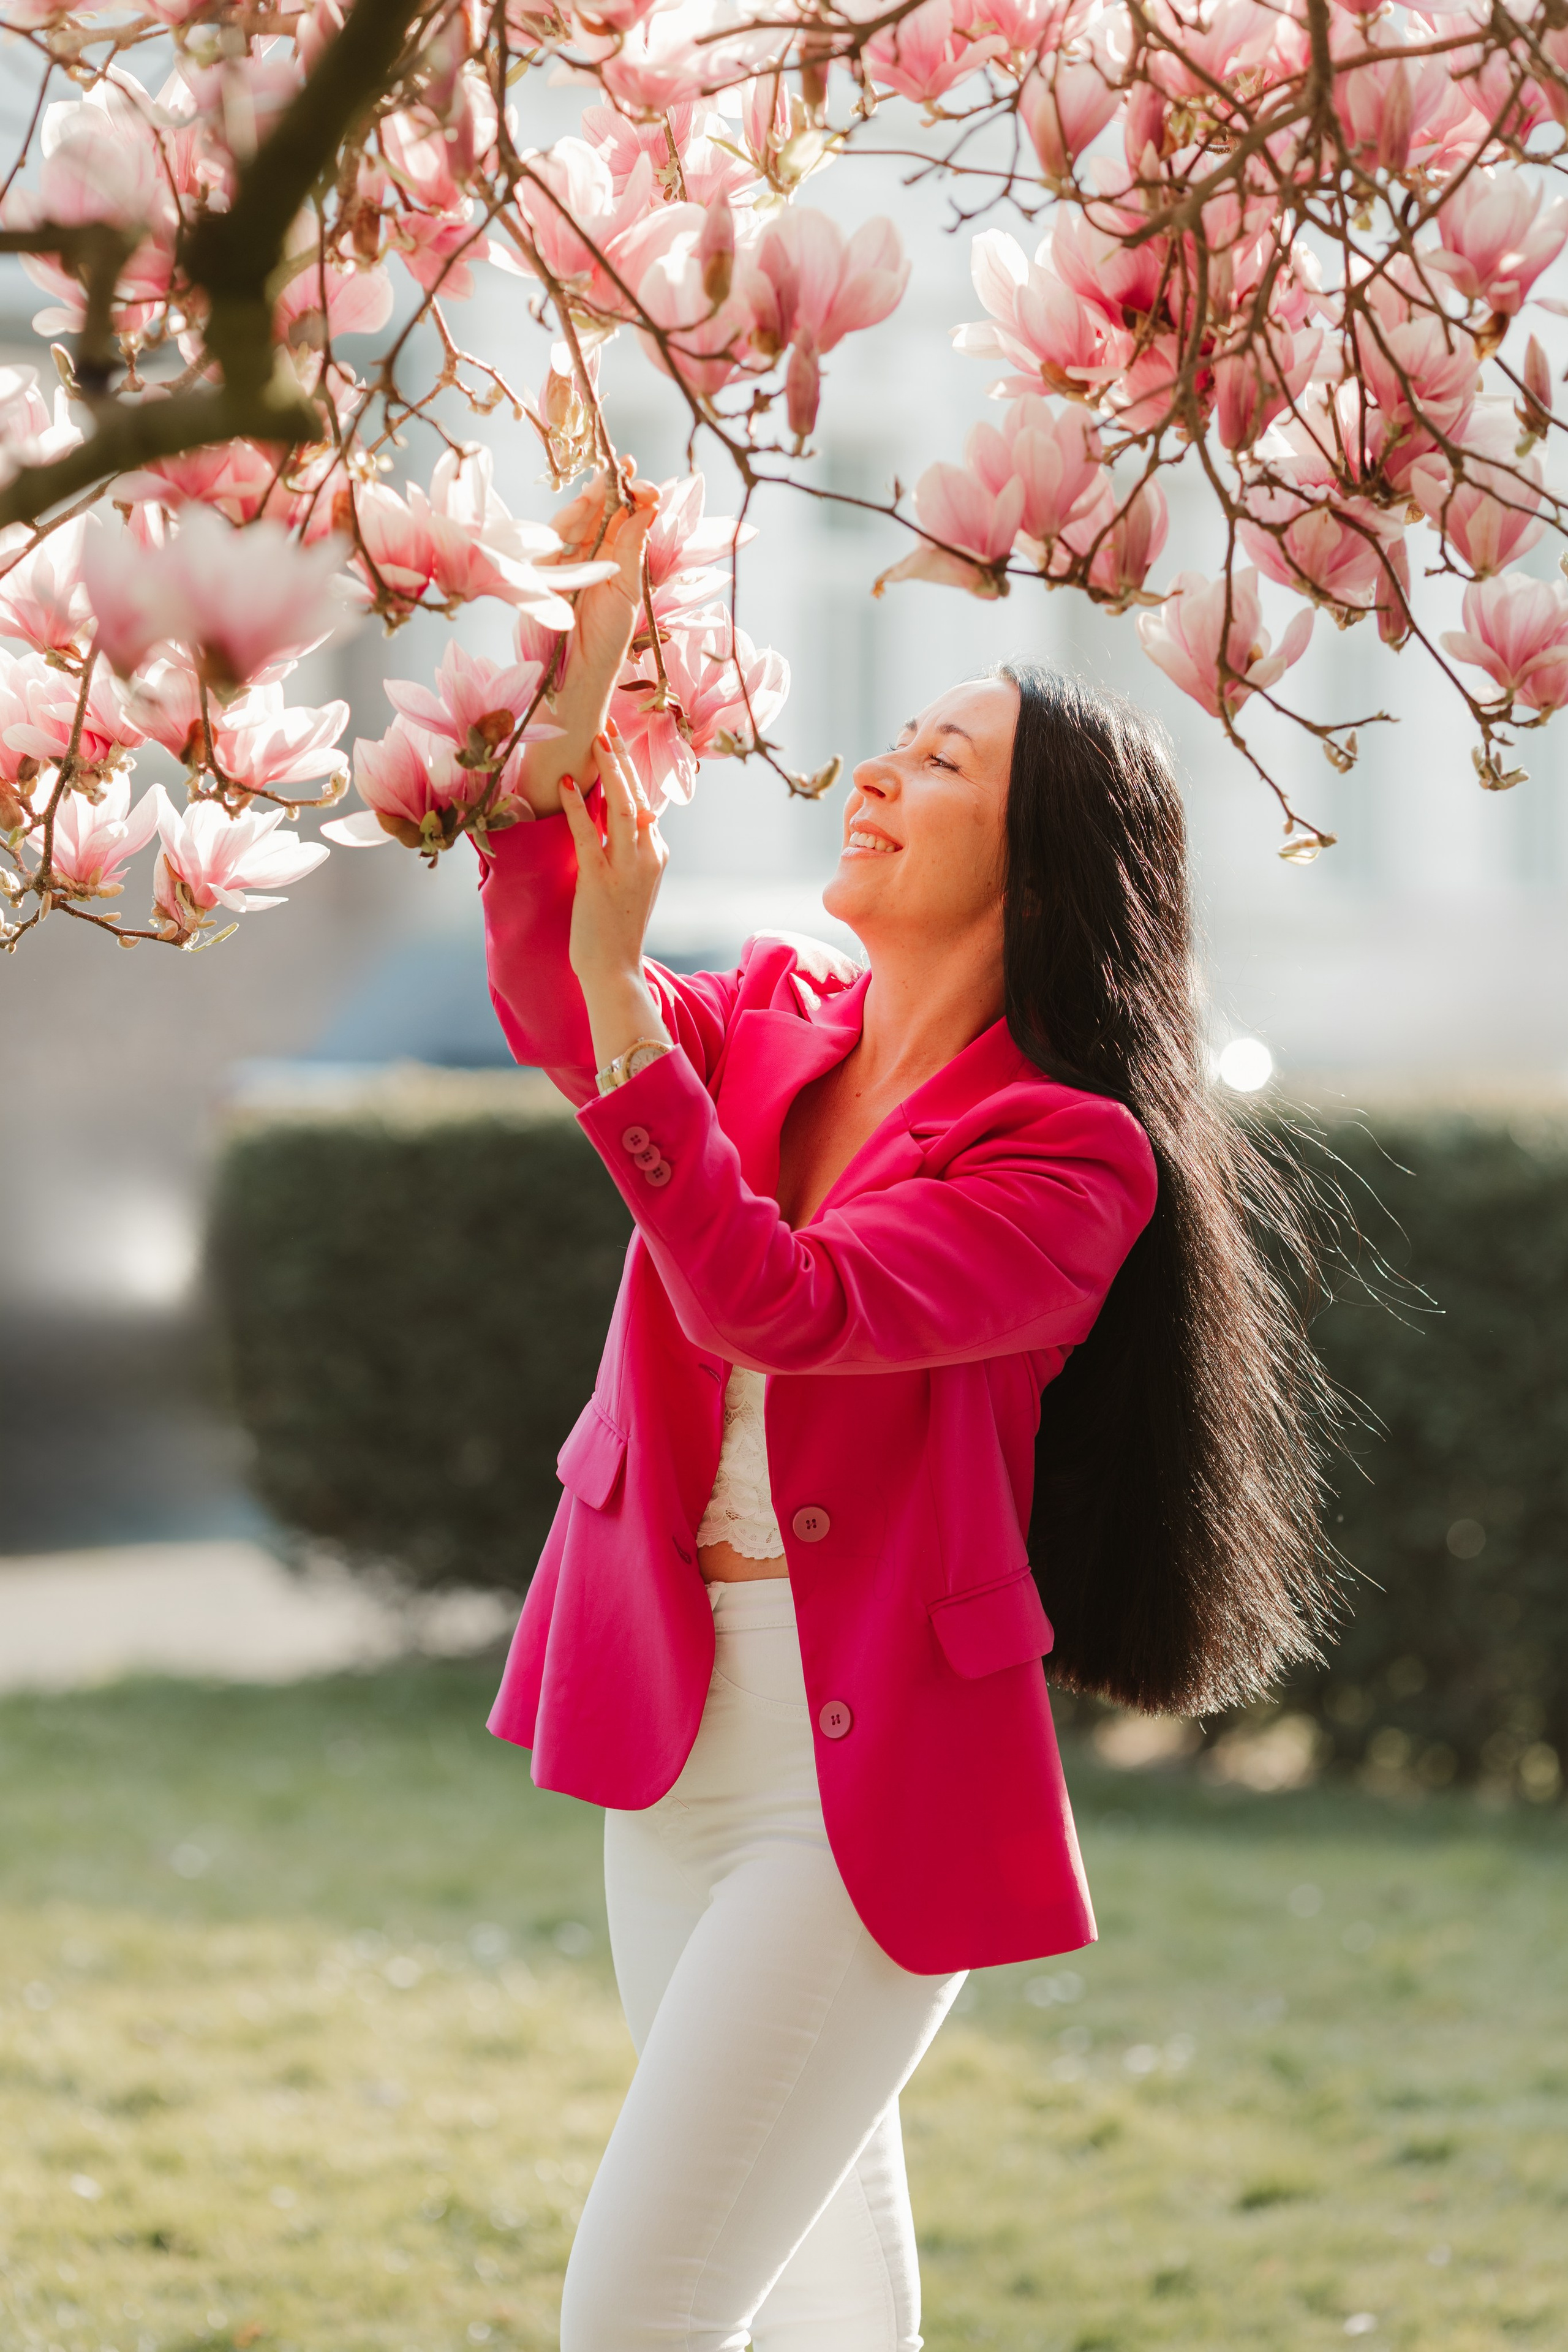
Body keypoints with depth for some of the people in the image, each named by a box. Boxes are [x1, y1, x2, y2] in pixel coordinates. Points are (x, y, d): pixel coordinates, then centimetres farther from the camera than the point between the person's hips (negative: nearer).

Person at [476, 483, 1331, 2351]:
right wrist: (583, 670, -21)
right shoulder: (772, 1025, 7)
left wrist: (620, 989, -33)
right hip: (677, 1752, 7)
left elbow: (777, 1304, -26)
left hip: (871, 1785, -7)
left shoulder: (1072, 1155, -13)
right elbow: (551, 1006, -13)